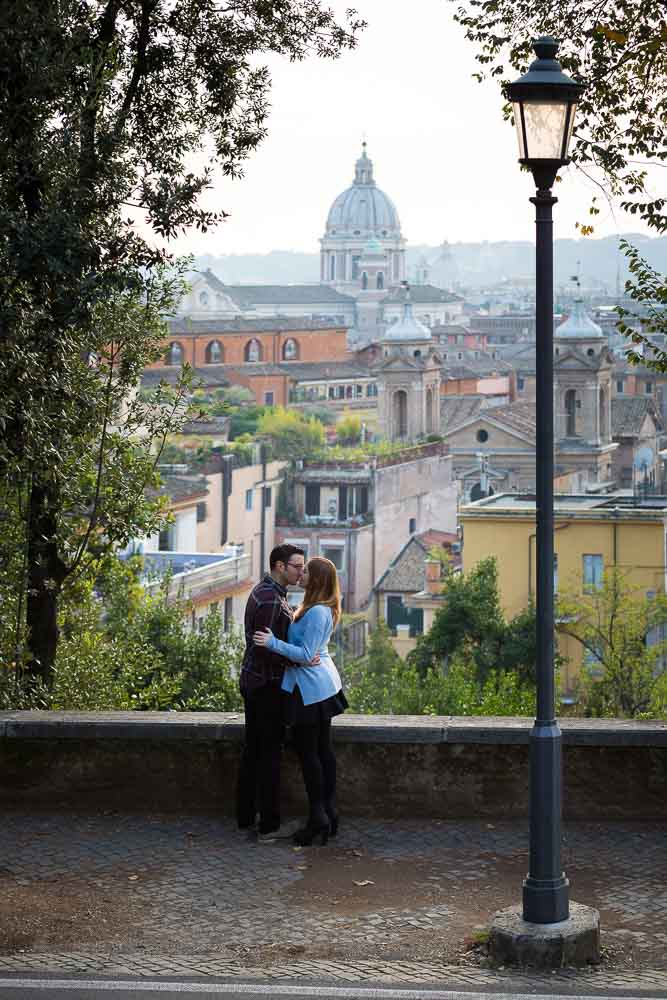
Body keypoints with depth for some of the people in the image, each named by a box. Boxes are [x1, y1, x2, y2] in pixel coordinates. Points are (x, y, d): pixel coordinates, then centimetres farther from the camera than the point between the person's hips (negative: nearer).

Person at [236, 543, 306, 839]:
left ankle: (245, 817, 20)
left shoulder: (264, 592, 13)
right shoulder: (270, 599, -20)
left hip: (253, 681, 10)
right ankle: (269, 824, 0)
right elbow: (266, 649, -25)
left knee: (252, 750, 14)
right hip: (267, 684, -10)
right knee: (270, 753, -4)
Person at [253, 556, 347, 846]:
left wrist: (273, 643, -23)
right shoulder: (323, 609, 11)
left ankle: (317, 817, -2)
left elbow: (306, 654, -23)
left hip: (309, 688, -10)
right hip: (323, 684, 10)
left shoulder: (317, 613, -21)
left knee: (307, 751, -4)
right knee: (323, 748, 12)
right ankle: (330, 812, 16)